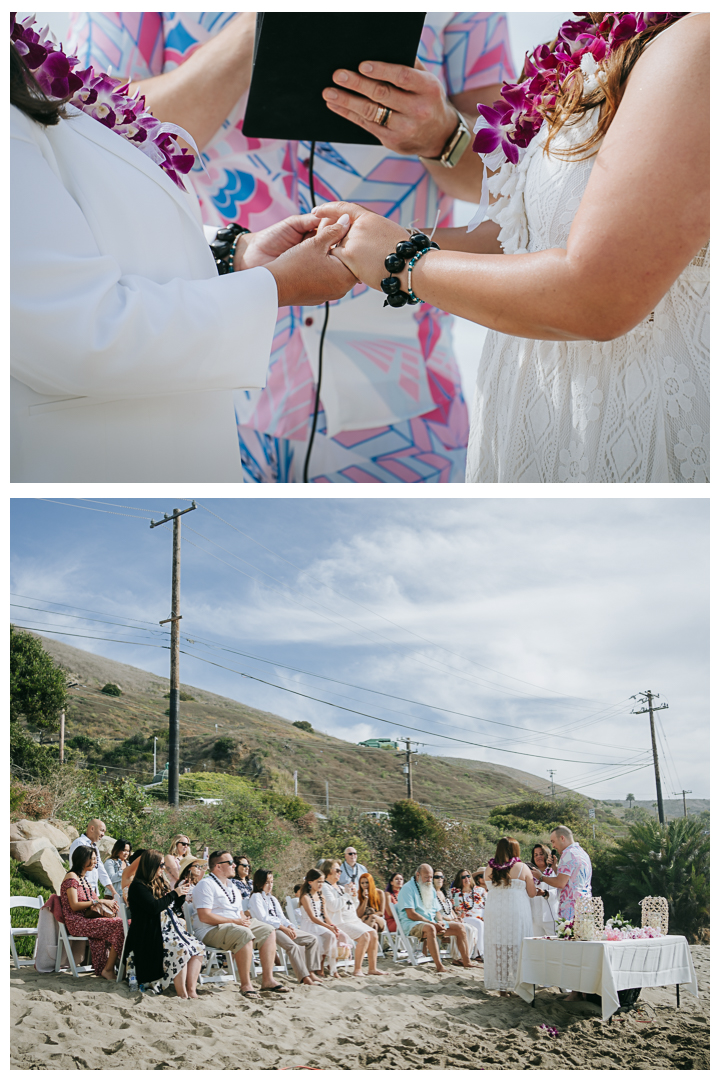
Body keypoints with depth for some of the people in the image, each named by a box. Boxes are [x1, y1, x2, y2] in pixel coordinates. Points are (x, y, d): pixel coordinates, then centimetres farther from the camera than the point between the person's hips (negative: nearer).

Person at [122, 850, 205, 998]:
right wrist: (174, 893, -10)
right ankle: (182, 995, -27)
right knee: (180, 950, -32)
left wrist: (181, 893, 8)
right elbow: (154, 907, -20)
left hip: (170, 928, 9)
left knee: (198, 948, -14)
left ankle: (192, 991, -17)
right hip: (150, 935, -9)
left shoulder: (160, 883, 20)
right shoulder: (138, 886, -6)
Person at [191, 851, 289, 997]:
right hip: (211, 931, -10)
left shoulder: (231, 886, 20)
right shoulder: (206, 885, -11)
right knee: (244, 934, -35)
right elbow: (204, 916, -22)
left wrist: (245, 919, -1)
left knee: (268, 931, 1)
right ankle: (245, 985, -29)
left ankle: (268, 980, -5)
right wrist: (235, 921, -21)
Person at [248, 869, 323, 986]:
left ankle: (311, 972, -10)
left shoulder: (272, 899, 26)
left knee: (313, 939, -2)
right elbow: (263, 918, -11)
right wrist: (284, 928, -16)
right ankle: (304, 977, -36)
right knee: (293, 946, -35)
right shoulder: (256, 897, 0)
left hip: (283, 928, 9)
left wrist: (290, 927, -4)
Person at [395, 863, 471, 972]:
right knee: (430, 928, -40)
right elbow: (411, 914, -17)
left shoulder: (431, 889, 19)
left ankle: (466, 962, 3)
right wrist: (433, 923, -20)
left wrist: (439, 922, -5)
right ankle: (439, 966, -43)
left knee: (458, 927, -2)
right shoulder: (408, 888, -8)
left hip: (433, 923, 8)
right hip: (411, 924, -8)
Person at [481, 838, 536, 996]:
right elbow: (532, 893, 2)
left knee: (497, 948, 7)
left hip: (494, 913, 3)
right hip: (517, 911, -3)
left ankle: (502, 986, 10)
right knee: (516, 948, 4)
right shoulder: (522, 868, -4)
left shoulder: (489, 869, 3)